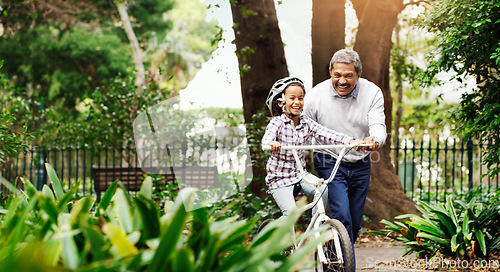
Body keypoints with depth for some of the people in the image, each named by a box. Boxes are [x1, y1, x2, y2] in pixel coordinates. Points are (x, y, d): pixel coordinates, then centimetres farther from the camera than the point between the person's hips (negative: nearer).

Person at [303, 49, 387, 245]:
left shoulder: (372, 93, -8)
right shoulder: (317, 95, -10)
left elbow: (378, 125, -18)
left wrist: (375, 141, -42)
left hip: (360, 165, 3)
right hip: (330, 163, -3)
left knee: (355, 222, 10)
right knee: (342, 216, -19)